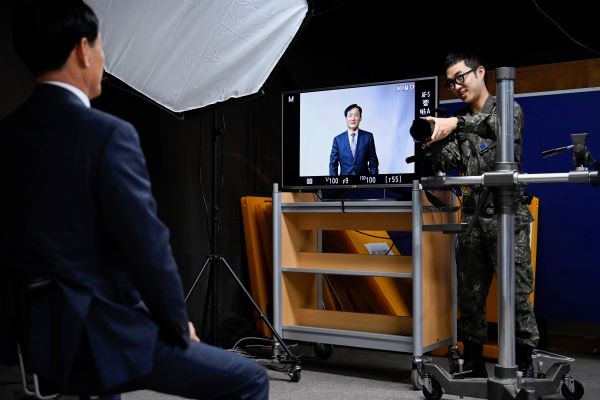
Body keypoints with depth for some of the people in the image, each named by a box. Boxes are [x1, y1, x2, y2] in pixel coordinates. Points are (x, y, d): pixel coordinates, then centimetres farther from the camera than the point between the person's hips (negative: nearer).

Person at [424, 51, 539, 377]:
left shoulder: (508, 109, 3)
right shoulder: (458, 124, 16)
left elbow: (498, 125, -22)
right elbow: (449, 160, 1)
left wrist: (457, 123, -38)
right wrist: (432, 144, -20)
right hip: (473, 217, 5)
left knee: (516, 293, -6)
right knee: (469, 295, 6)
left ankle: (526, 366, 1)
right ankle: (474, 365, 16)